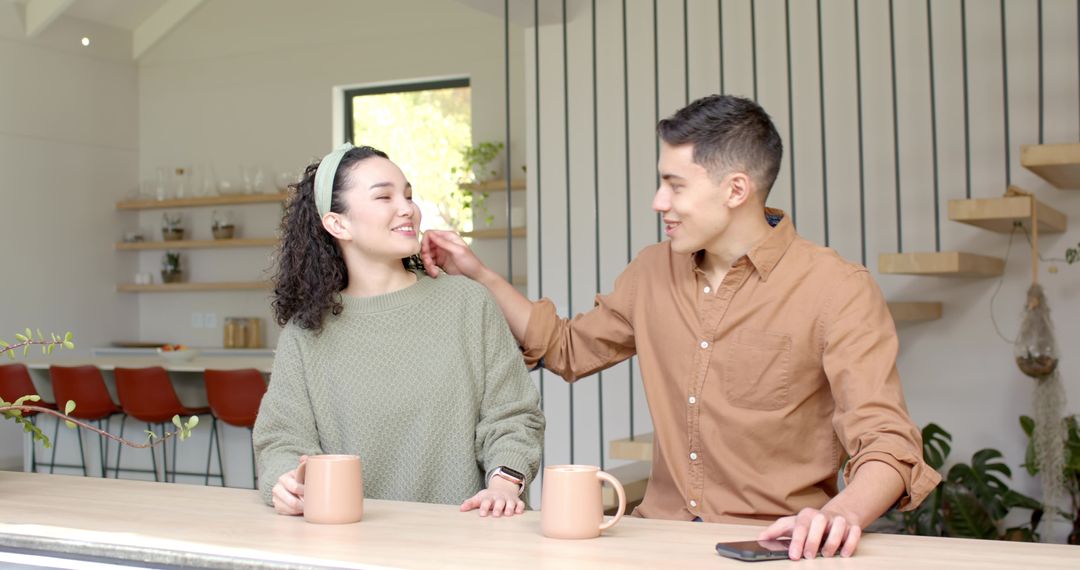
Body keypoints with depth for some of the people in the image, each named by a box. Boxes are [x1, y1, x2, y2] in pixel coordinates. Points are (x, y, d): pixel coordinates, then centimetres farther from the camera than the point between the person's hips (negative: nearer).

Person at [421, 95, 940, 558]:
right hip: (660, 540, 4)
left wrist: (841, 513, -37)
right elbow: (568, 348, 24)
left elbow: (887, 444, -16)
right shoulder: (653, 272, 10)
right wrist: (478, 274, 18)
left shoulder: (837, 289, -9)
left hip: (774, 547, -3)